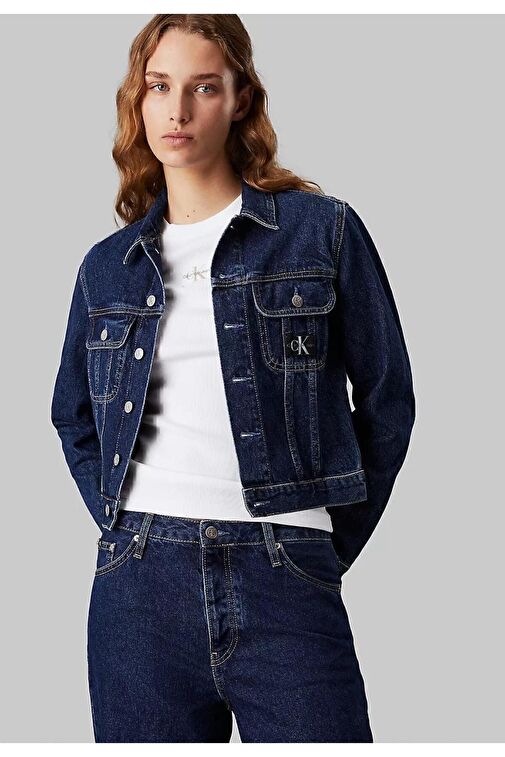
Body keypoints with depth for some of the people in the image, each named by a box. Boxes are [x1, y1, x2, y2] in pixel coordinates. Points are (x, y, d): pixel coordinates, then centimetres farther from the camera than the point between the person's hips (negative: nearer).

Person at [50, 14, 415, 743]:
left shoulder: (322, 230, 4)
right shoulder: (109, 266, 13)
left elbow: (387, 398, 6)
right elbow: (73, 417, 23)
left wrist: (334, 541, 5)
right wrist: (121, 525, 10)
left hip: (286, 583, -2)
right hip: (140, 583, 3)